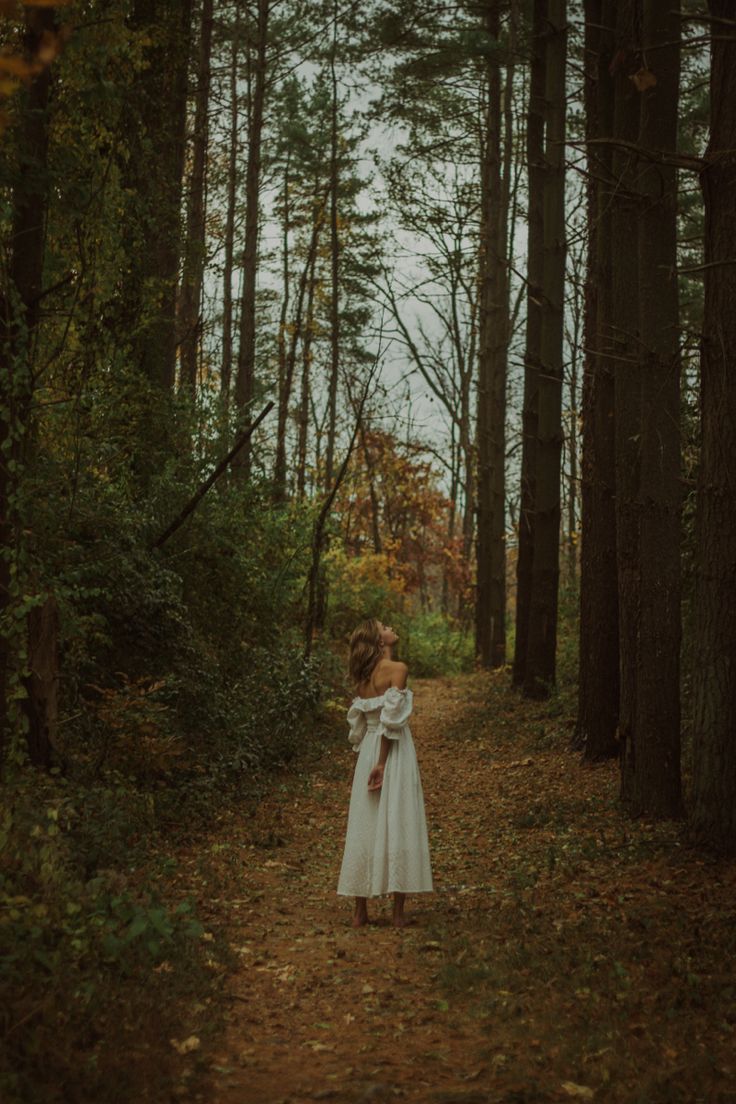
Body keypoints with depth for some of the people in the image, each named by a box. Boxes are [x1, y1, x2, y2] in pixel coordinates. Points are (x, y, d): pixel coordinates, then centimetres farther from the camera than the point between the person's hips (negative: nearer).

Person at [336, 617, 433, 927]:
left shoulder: (363, 676, 11)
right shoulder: (397, 669, -9)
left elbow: (357, 725, 12)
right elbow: (391, 719, -17)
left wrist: (367, 760, 18)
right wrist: (382, 763, -17)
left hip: (367, 751, 6)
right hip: (393, 753, -6)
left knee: (365, 827, 8)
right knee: (397, 825, -1)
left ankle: (360, 912, 11)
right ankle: (398, 912, 1)